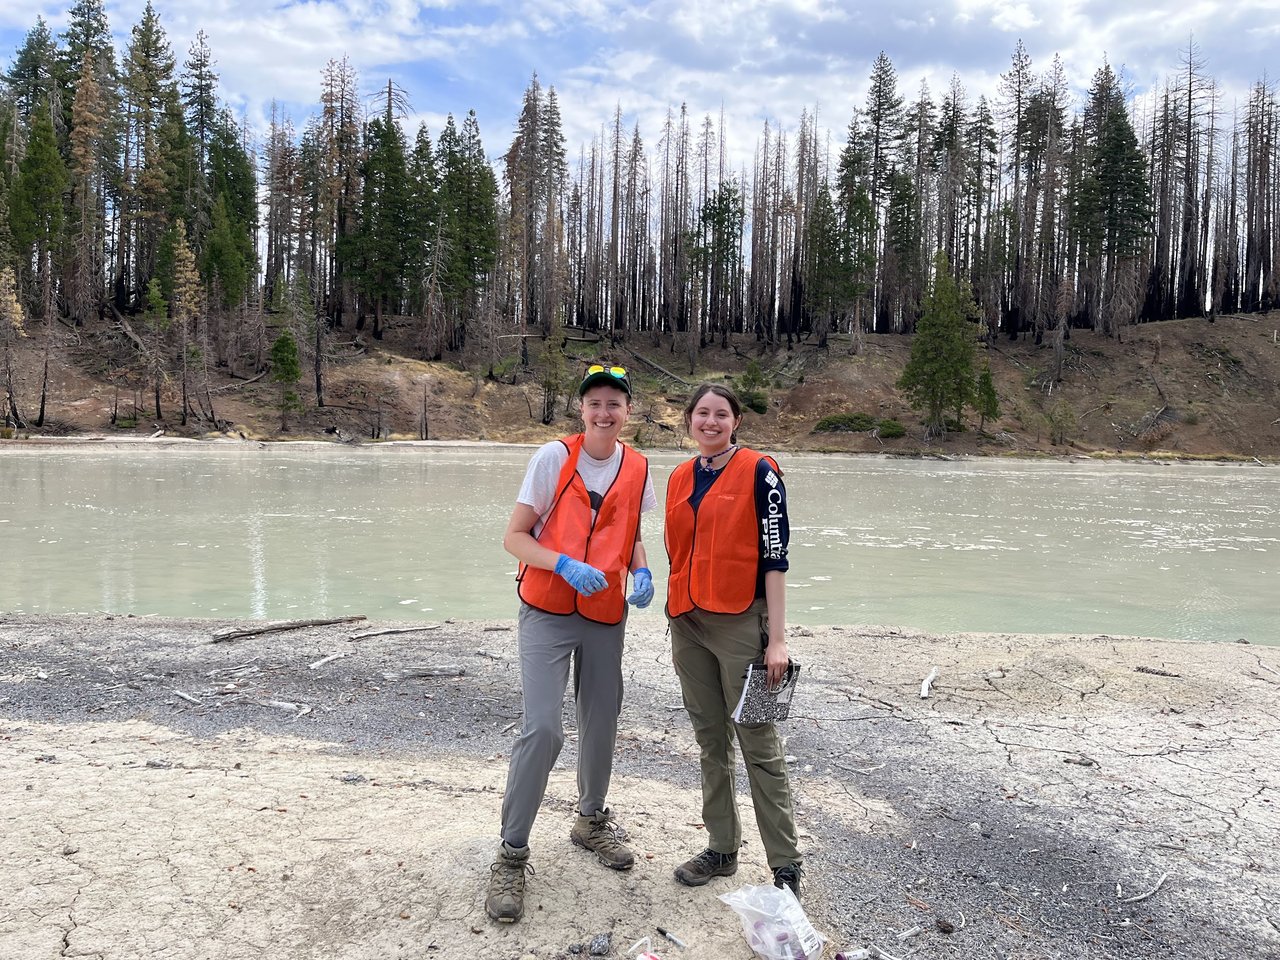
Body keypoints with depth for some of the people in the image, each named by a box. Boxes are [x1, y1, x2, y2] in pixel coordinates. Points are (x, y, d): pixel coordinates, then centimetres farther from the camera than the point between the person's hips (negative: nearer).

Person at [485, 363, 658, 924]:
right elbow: (515, 536, -9)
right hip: (548, 612, -4)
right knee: (542, 729, -13)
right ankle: (512, 855, 5)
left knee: (601, 724, 15)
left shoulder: (638, 469, 2)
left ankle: (591, 820, 41)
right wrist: (566, 566, -24)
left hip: (605, 615, 4)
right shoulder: (554, 457, -10)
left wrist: (641, 571, -4)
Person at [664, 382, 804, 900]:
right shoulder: (679, 479, 11)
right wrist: (677, 627, 17)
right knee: (710, 739, 14)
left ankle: (786, 866, 12)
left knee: (758, 745, 0)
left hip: (741, 622, -6)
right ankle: (722, 848, 28)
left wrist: (777, 638, -13)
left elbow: (775, 556, -9)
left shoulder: (758, 472, -7)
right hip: (688, 623, 6)